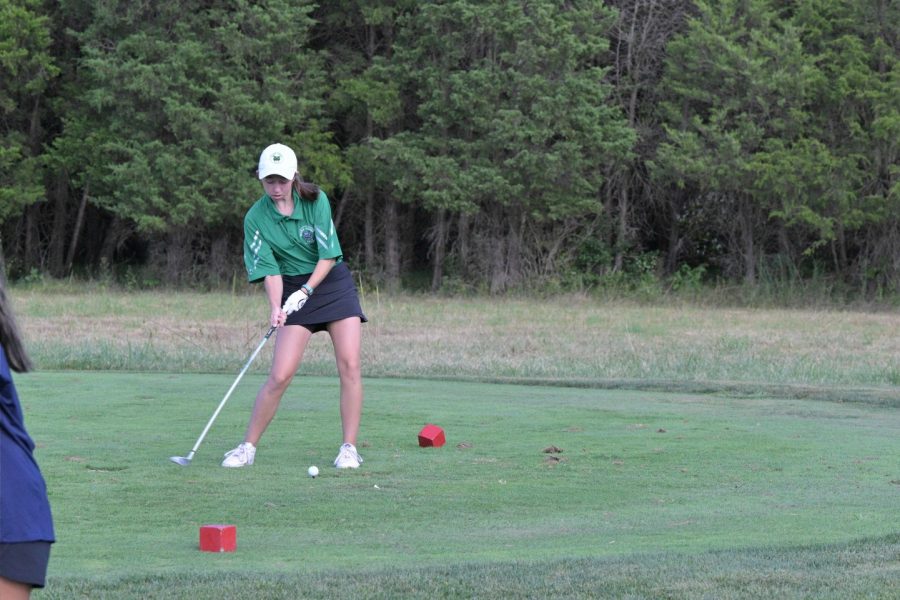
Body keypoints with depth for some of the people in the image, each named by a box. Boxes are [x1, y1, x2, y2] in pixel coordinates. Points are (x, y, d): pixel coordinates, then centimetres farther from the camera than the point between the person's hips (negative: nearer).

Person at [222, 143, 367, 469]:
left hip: (332, 281, 0)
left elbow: (328, 255, -11)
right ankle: (248, 447, 1)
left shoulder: (315, 201, -9)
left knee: (349, 366, -10)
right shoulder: (256, 218, -7)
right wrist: (275, 307, -26)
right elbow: (269, 269, -10)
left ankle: (349, 448, -3)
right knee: (280, 375, -10)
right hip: (293, 289, 0)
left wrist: (307, 289, -22)